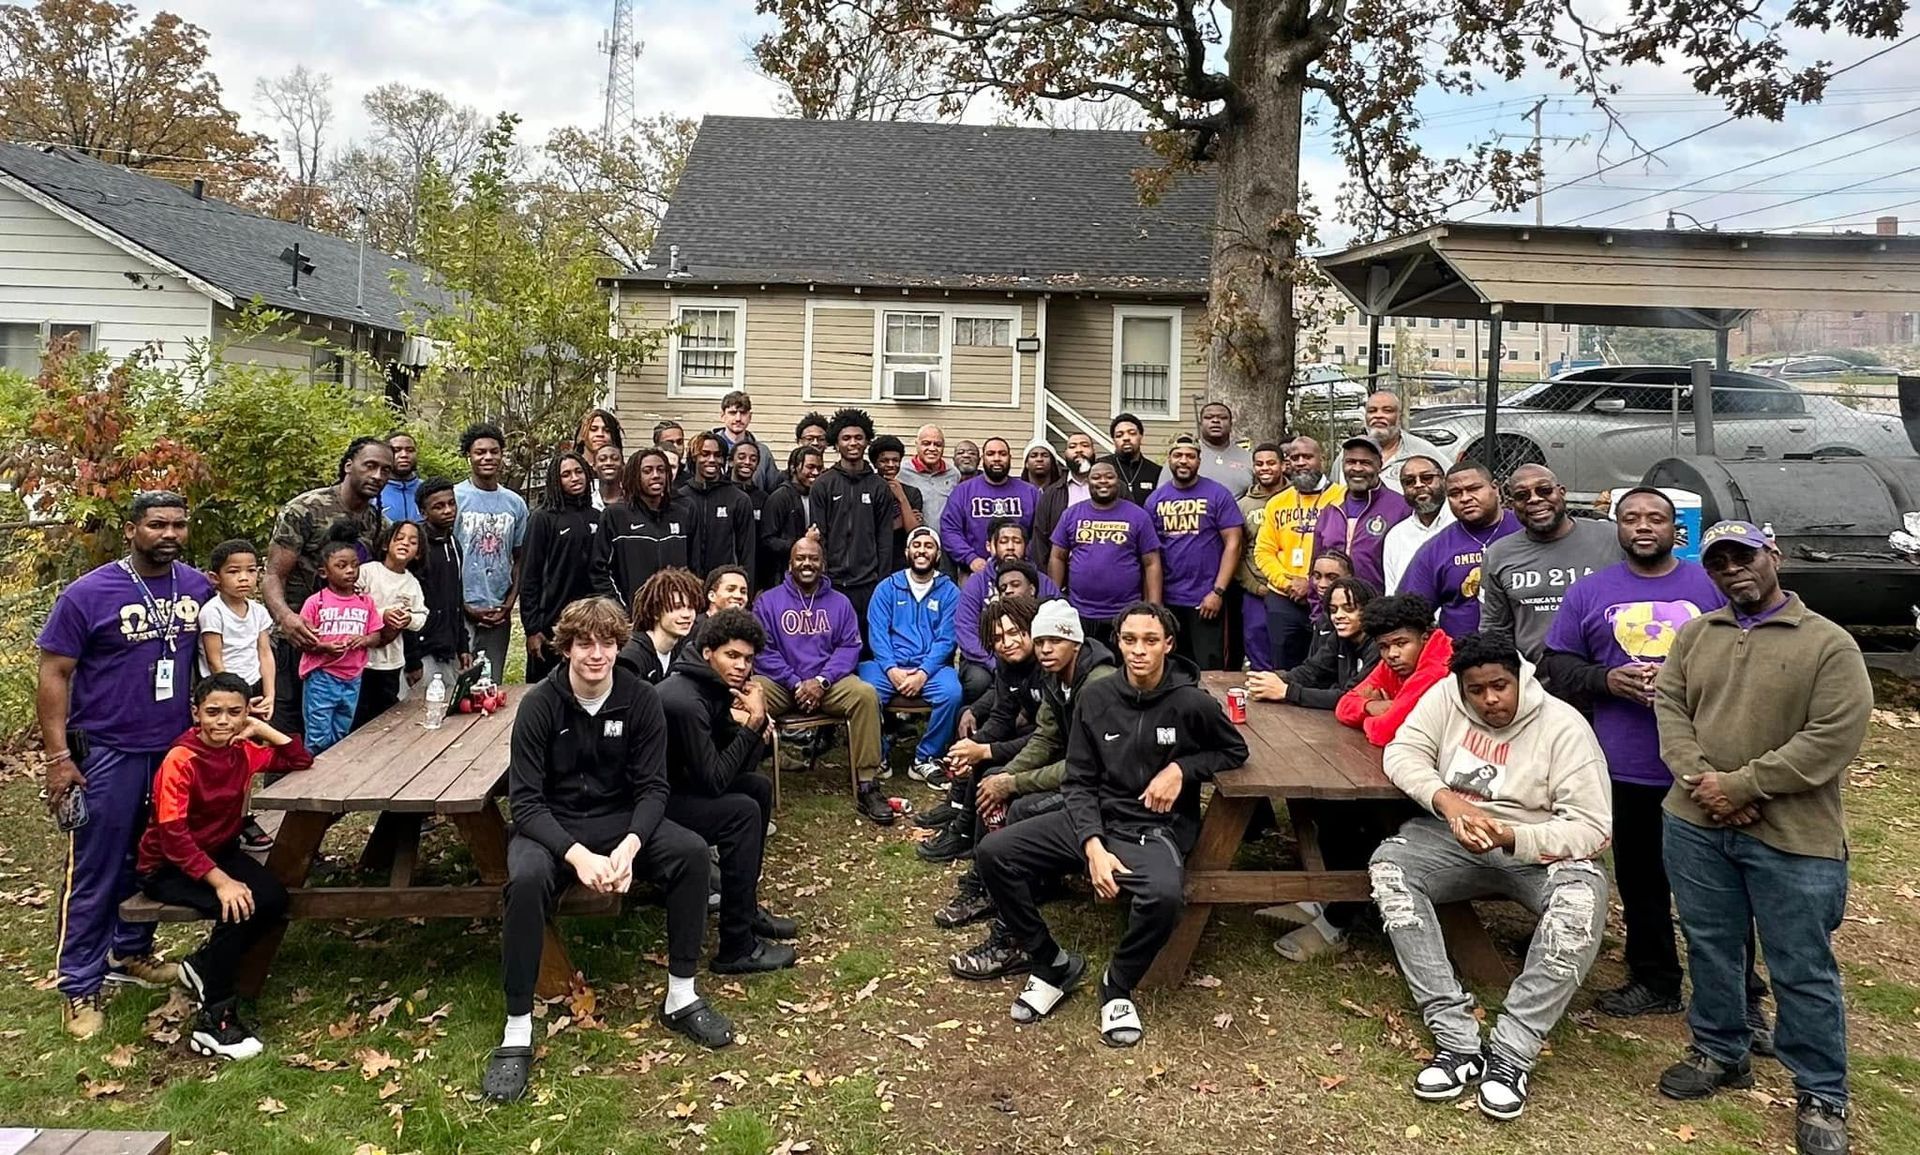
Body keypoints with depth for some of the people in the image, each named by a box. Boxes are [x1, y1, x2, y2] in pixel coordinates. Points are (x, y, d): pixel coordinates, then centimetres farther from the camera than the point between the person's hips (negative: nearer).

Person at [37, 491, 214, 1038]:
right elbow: (53, 675, -9)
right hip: (108, 754, -4)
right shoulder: (88, 594, -12)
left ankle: (130, 953, 35)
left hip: (177, 748, 5)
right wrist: (58, 758, -13)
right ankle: (80, 987, 15)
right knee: (95, 874, 3)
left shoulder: (199, 588, 0)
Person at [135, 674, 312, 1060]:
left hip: (221, 851, 6)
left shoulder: (243, 751, -3)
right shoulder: (179, 761, -22)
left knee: (274, 900, -20)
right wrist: (221, 881, -32)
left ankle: (204, 966, 6)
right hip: (167, 866, -6)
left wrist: (262, 729, -9)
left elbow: (300, 760, 4)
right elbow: (173, 837, -26)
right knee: (239, 908, -30)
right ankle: (213, 1018, -17)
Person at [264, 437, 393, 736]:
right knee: (285, 736, -5)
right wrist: (285, 616, -32)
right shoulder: (305, 510, -9)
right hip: (297, 641, -5)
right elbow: (272, 576, -11)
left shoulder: (379, 524, 9)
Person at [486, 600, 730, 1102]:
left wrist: (629, 846, -28)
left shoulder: (640, 699, -8)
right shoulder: (540, 703, -15)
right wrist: (577, 854, -32)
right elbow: (525, 800, -17)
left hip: (620, 820, 3)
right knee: (527, 878, -35)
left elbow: (653, 787, -8)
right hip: (550, 825, -3)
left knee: (691, 851, -22)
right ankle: (517, 1031, -21)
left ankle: (681, 997, -7)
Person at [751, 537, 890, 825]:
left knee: (865, 694, -28)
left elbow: (849, 648, 4)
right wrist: (796, 684, -12)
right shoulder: (768, 601, 8)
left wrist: (821, 681, -13)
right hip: (780, 683, -1)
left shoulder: (840, 603, 13)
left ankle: (867, 786, -21)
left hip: (828, 683, 1)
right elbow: (763, 651, 0)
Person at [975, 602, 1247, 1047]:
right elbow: (1078, 782, 1)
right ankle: (1053, 966, 4)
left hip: (1155, 831, -3)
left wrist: (1182, 768, -10)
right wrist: (1092, 846, -15)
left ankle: (1117, 987, -6)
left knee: (1164, 895, -37)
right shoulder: (1096, 697, -1)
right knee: (994, 852, -13)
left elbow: (1235, 750, 9)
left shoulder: (1193, 703, -9)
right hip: (1094, 819, 4)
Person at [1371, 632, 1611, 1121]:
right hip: (1455, 837, 3)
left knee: (1583, 899, -35)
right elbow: (1402, 752, -8)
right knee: (1388, 865, -26)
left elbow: (1592, 828, -17)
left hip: (1539, 847, -2)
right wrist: (1448, 802, -27)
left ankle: (1510, 1053, -28)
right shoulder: (1444, 696, -5)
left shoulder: (1563, 726, -14)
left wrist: (1510, 837, -32)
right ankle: (1458, 1040, -29)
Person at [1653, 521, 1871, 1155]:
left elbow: (1835, 738, -14)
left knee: (1802, 970, 5)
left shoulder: (1830, 644, -7)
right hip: (1695, 825, 4)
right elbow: (1669, 705, 3)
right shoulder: (1695, 634, 8)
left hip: (1793, 838, -4)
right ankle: (1719, 1053, 35)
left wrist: (1742, 787, -17)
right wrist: (1697, 779, -13)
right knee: (1711, 948, 16)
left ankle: (1821, 1094, 22)